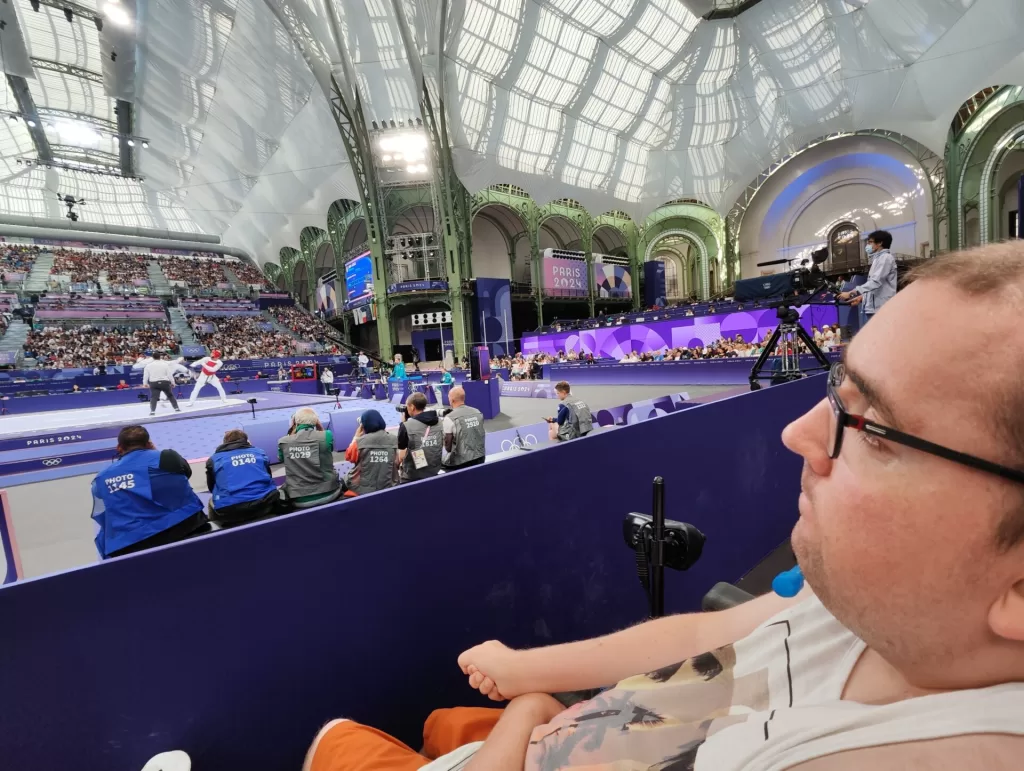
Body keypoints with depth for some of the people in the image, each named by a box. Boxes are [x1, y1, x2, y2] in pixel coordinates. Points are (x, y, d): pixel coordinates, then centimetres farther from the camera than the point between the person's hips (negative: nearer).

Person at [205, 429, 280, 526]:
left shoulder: (214, 459, 11)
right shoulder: (259, 452, 15)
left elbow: (212, 488, 22)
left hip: (230, 511, -1)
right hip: (265, 503, 1)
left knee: (212, 501, 31)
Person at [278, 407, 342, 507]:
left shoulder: (283, 442, -9)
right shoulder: (326, 436, -14)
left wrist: (292, 430, 9)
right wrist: (319, 425, 9)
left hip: (299, 500, 1)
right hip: (327, 494, -1)